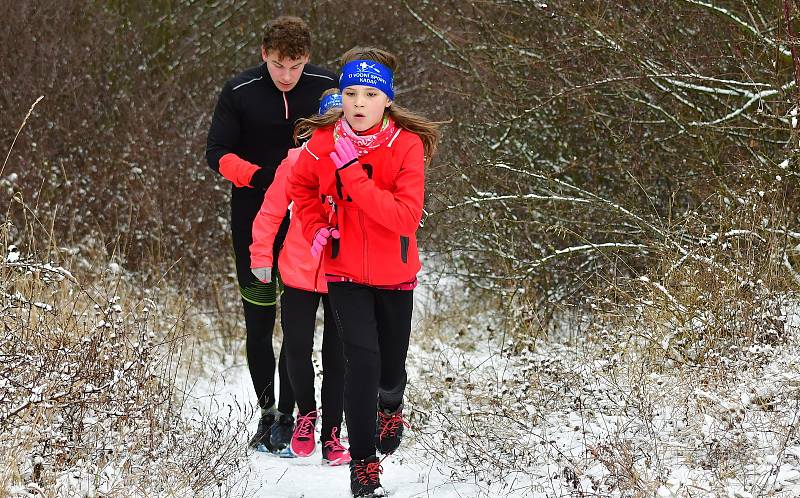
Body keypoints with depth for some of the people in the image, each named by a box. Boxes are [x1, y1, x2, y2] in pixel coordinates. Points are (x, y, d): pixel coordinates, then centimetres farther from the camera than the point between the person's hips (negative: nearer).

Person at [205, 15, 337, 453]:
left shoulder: (325, 87, -3)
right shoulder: (239, 92, -6)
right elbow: (216, 152, -7)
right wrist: (255, 175, -27)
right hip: (253, 220, 0)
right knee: (258, 322, 5)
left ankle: (286, 417, 2)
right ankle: (266, 413, 17)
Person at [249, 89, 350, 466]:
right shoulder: (297, 161, -4)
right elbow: (271, 210, 4)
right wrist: (261, 255, 1)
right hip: (299, 275, 0)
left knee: (337, 357, 4)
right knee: (297, 351, 1)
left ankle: (332, 435, 15)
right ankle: (306, 411, 28)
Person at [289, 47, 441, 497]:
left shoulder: (407, 145, -17)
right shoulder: (321, 143, -10)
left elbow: (406, 217, -28)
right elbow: (302, 189, 13)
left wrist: (352, 173, -31)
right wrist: (317, 228, -3)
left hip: (394, 273, 0)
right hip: (345, 272, 0)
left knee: (391, 366, 14)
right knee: (362, 359, -17)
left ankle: (390, 406, 52)